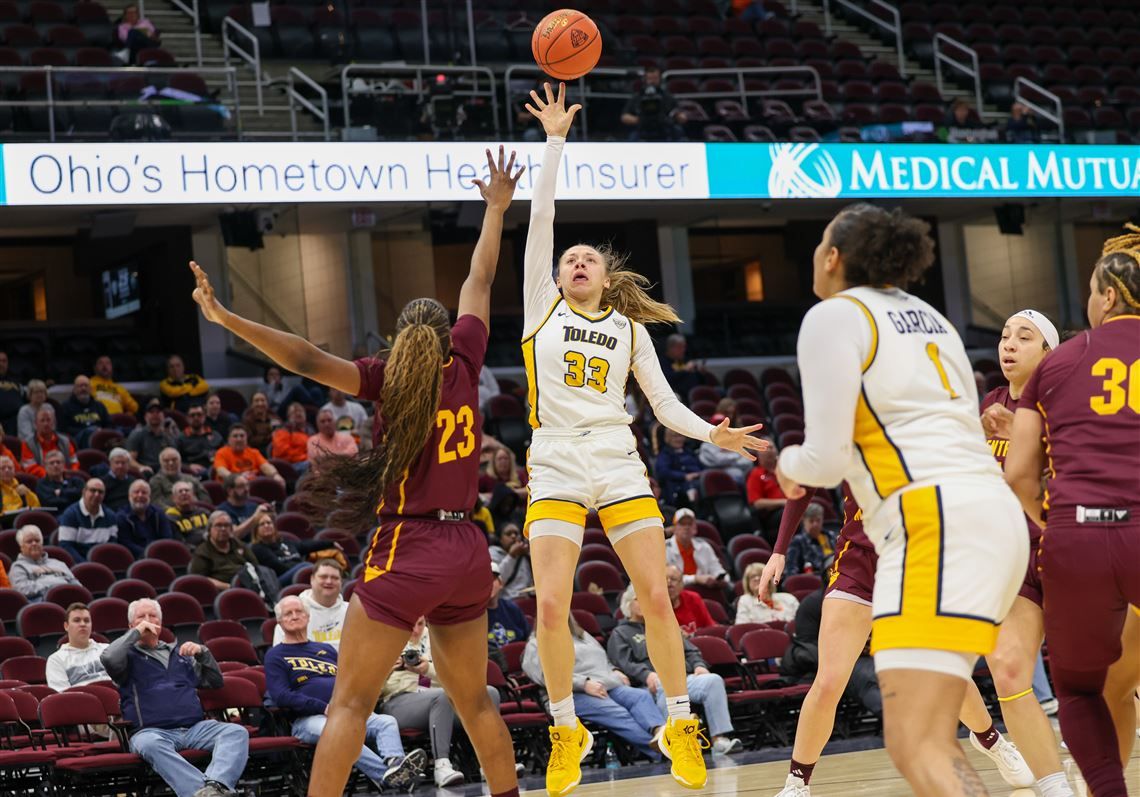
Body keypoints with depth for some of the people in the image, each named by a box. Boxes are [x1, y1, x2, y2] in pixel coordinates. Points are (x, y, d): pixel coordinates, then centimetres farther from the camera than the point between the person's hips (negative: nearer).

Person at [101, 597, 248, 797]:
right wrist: (137, 632, 5)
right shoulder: (129, 655, 17)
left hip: (195, 727, 4)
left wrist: (202, 653, 13)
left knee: (237, 732, -26)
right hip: (152, 730, -4)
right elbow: (109, 659, -8)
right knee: (149, 744, -41)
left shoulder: (179, 653, 30)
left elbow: (215, 682, 30)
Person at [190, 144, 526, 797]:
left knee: (350, 702, -5)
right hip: (466, 551, 5)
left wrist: (228, 320, -23)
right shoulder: (463, 365, 5)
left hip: (405, 552, -5)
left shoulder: (391, 380, -7)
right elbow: (480, 283, 18)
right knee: (475, 699, 18)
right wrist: (496, 208, 30)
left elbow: (309, 360, -19)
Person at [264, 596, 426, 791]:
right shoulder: (275, 656, 14)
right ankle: (386, 775, -59)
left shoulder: (326, 649, 31)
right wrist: (325, 708, -14)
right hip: (309, 718, -5)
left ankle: (395, 762, -57)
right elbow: (281, 696, -2)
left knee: (387, 722, -25)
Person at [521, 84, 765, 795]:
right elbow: (541, 219, 3)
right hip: (556, 470, -1)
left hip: (620, 469, 1)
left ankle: (680, 728, 9)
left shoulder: (630, 328, 13)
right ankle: (568, 731, 8)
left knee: (657, 598, -6)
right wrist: (555, 140, -1)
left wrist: (713, 435, -8)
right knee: (551, 609, -11)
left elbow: (665, 403, 10)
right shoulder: (542, 307, 9)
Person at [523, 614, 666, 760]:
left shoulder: (581, 635, 35)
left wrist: (615, 672, 14)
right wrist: (584, 684, -17)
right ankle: (659, 753, -53)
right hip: (573, 695, -7)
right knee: (617, 714, -33)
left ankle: (659, 731, -56)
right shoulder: (536, 645, 12)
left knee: (641, 696, -26)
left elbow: (605, 660, 40)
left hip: (610, 686, 7)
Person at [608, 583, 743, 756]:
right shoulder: (619, 634, 19)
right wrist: (647, 674, -20)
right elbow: (624, 664, 0)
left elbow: (690, 650, 27)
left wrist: (699, 665, 4)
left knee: (714, 680, -26)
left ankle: (720, 739, -35)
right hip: (654, 685, -4)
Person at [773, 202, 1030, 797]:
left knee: (917, 748, -19)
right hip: (993, 516, 9)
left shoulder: (835, 316, 0)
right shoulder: (926, 316, 24)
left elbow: (826, 460, -7)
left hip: (938, 522, -9)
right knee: (927, 734, 19)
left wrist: (789, 464, 16)